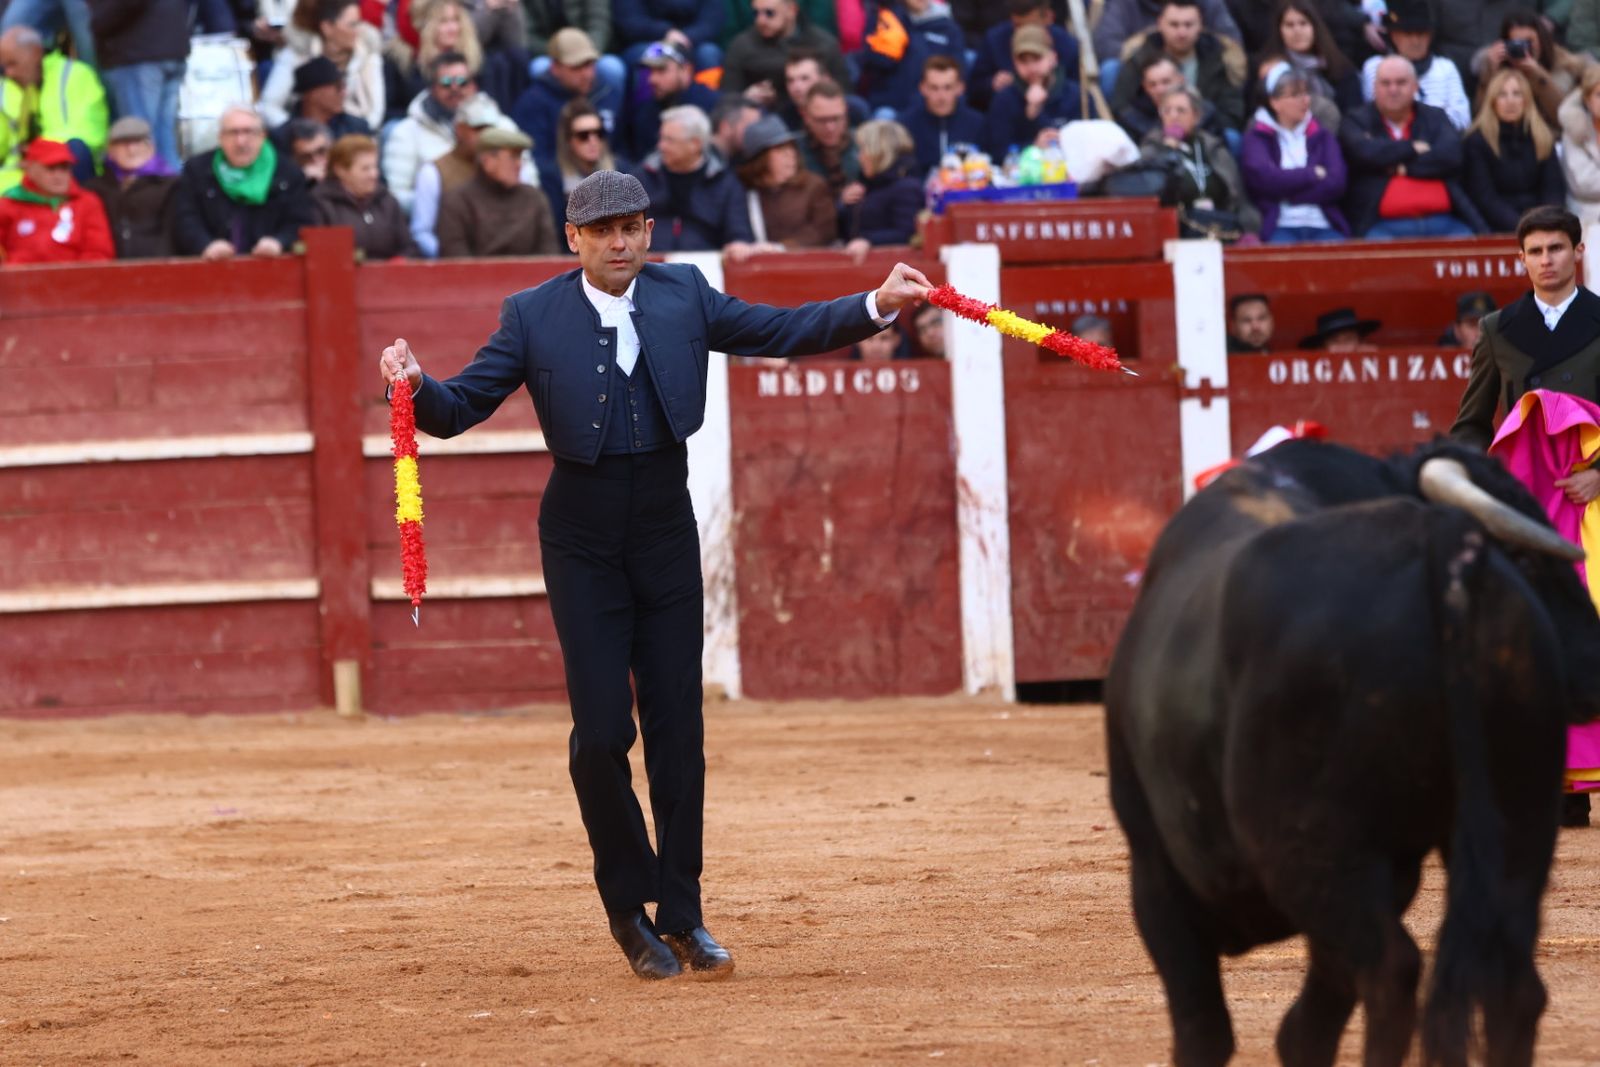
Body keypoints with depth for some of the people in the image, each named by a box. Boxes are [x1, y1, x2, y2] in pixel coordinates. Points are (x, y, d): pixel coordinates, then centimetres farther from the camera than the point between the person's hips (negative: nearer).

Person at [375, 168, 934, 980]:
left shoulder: (683, 296, 2)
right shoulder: (533, 317, -4)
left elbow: (783, 333, 3)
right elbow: (460, 408, -7)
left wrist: (879, 305, -8)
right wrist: (417, 387, -28)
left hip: (666, 538, 2)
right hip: (583, 543, -2)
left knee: (677, 730, 3)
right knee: (601, 731, -6)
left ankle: (681, 919, 12)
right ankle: (627, 905, 14)